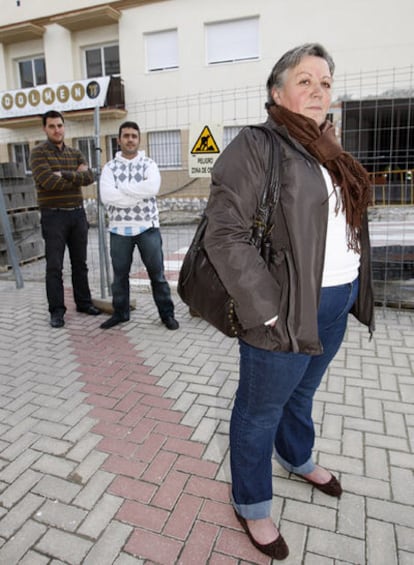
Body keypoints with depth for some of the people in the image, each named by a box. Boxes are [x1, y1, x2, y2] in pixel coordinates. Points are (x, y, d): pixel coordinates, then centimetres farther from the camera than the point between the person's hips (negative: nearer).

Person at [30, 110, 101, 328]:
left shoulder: (75, 153, 12)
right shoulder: (38, 152, -4)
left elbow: (89, 177, -5)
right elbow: (48, 182, -19)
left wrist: (64, 174, -18)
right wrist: (77, 176, -7)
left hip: (77, 213, 5)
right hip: (53, 215, -5)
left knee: (79, 263, 11)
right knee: (54, 266, -2)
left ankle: (83, 302, 23)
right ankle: (56, 311, 6)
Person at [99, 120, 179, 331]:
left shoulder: (149, 164, 3)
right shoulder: (110, 167, 5)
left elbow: (152, 188, -19)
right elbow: (106, 196, -12)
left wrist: (123, 188, -13)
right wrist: (139, 195, -14)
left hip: (147, 227, -1)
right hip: (119, 229, 2)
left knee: (157, 272, 5)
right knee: (120, 273, 12)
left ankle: (167, 313, 17)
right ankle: (120, 312, 28)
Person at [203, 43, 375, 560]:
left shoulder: (328, 151, 13)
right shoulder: (256, 147, -13)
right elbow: (224, 235, -21)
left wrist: (354, 291, 14)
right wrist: (269, 311, -22)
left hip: (336, 303, 8)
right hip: (286, 309, -8)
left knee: (302, 392, 28)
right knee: (261, 407, 11)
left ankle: (298, 458, 55)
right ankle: (250, 504, 35)